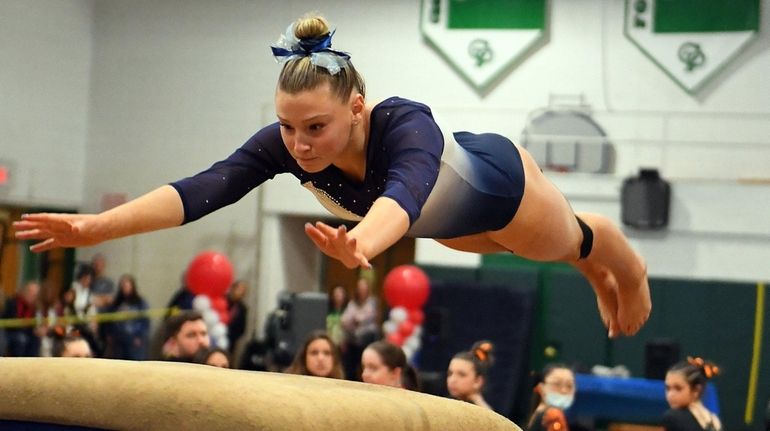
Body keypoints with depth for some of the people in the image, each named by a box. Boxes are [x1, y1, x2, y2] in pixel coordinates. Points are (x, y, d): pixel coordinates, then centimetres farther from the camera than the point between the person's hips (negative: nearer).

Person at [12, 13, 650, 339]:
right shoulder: (283, 144, -37)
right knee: (503, 250, 36)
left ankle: (631, 272, 64)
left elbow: (405, 191, -72)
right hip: (448, 221, 6)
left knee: (569, 241, 27)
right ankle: (599, 280, 70)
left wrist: (361, 244, -95)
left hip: (497, 181, -6)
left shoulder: (405, 125, -50)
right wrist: (97, 226, -66)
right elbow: (204, 187, -51)